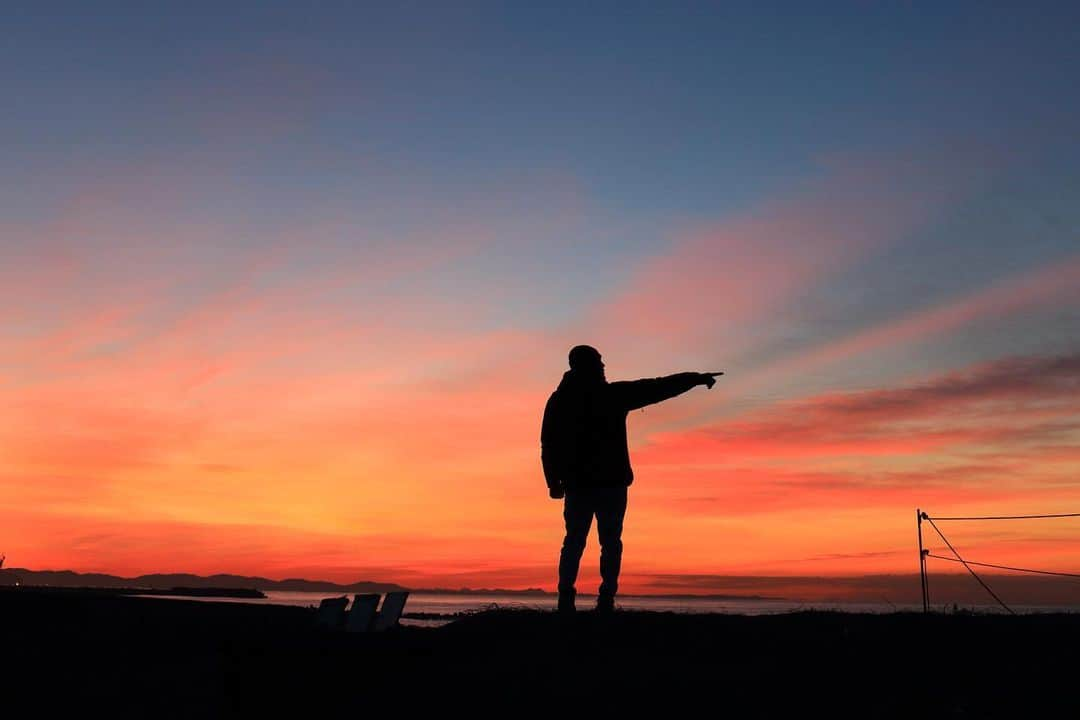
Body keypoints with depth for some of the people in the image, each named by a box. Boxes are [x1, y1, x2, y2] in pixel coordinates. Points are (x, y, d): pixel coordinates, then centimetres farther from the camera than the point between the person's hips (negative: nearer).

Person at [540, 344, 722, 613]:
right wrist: (697, 378, 9)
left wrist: (554, 481, 11)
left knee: (574, 541, 9)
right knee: (610, 541, 4)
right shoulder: (613, 394, -4)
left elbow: (548, 445, 6)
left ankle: (566, 598, -2)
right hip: (612, 483, -3)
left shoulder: (558, 399, 7)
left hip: (577, 483, 3)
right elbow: (658, 387, 0)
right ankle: (606, 599, -5)